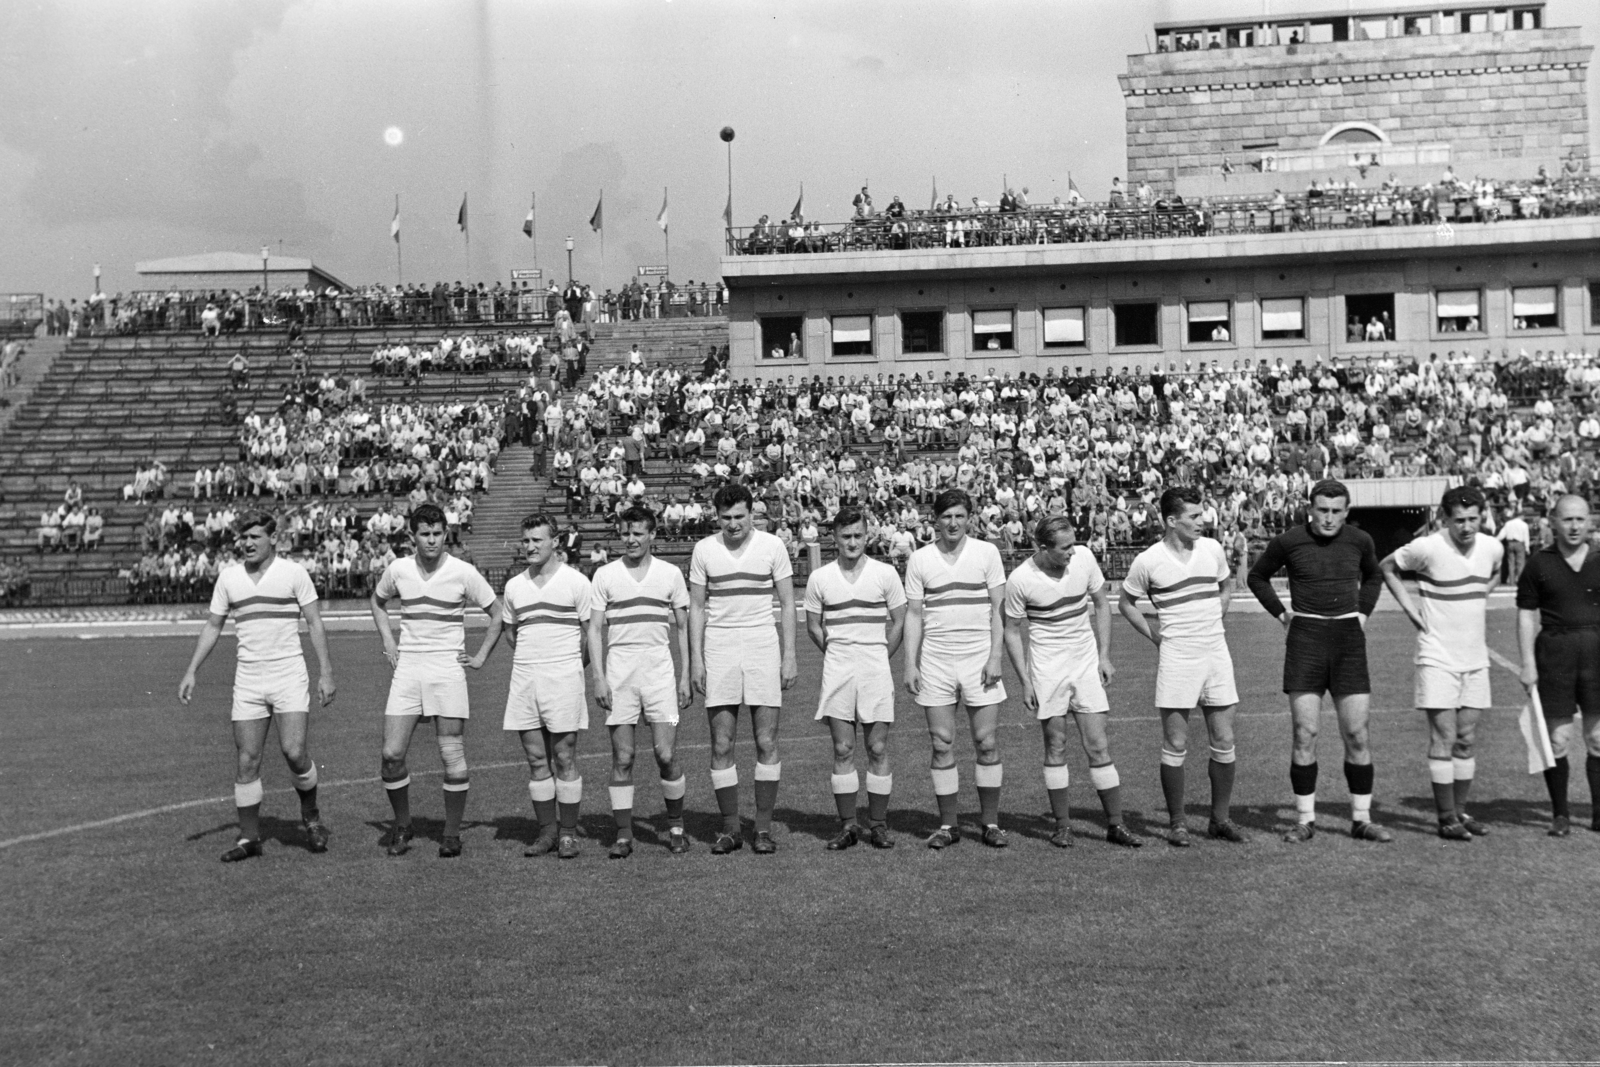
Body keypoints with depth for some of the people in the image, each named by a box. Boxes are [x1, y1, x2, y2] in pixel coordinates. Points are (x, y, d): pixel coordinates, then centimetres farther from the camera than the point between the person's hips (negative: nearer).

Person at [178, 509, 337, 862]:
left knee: (294, 751, -13)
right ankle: (249, 837, 13)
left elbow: (315, 623, -1)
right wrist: (191, 671, 7)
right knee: (247, 760, 1)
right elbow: (213, 626, 14)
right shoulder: (228, 576, 7)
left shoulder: (293, 572, -2)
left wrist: (326, 673, -7)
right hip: (247, 680, 3)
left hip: (289, 675, -3)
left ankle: (311, 817, 12)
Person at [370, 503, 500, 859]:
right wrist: (388, 643, 13)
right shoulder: (397, 570, 3)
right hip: (407, 669, 3)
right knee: (392, 754, -3)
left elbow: (499, 612, 4)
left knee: (453, 756, -2)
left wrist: (479, 656, 0)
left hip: (448, 669, -3)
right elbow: (378, 602, 24)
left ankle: (452, 833, 10)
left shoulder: (463, 573, -6)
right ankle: (402, 825, 17)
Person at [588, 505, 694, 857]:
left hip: (659, 670, 0)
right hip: (619, 672, 0)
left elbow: (683, 627, 11)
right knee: (622, 758, 0)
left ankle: (676, 826, 13)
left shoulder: (670, 574, 7)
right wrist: (599, 678, -4)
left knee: (665, 754, -6)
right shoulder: (605, 575, 6)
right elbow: (595, 628, 5)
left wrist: (685, 676, 5)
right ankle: (623, 835, 8)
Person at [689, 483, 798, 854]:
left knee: (766, 742, -1)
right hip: (719, 649, 1)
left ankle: (764, 827, 8)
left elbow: (787, 604, 4)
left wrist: (789, 655, -2)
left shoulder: (771, 545, 1)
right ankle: (729, 828, 10)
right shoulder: (704, 549, 4)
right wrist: (696, 659, 1)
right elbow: (696, 608, 8)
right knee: (721, 746, 0)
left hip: (763, 647, -1)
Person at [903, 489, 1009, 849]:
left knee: (986, 743, -1)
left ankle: (990, 822, 9)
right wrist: (910, 664, 0)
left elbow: (998, 609, 2)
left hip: (979, 657, -1)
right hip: (935, 660, 1)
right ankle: (948, 825, 10)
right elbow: (914, 614, 6)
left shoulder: (987, 552, 3)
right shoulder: (920, 559, 5)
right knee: (942, 744, 2)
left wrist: (995, 657, -7)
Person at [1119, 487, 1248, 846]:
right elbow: (1126, 604, 6)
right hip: (1177, 658, -4)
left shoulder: (1213, 549, 4)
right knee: (1176, 745, -1)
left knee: (1224, 742, 5)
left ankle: (1220, 819, 17)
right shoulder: (1148, 561, -8)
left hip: (1216, 653, 4)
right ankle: (1176, 822, 10)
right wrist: (1155, 636, 0)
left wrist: (1213, 623, 12)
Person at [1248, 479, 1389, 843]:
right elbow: (1257, 577, 14)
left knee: (1356, 734, 1)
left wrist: (1363, 613, 13)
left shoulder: (1360, 541, 4)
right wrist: (1281, 614, 6)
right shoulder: (1287, 542, -3)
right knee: (1305, 734, -3)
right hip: (1305, 639, -2)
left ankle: (1361, 819, 11)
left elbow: (1373, 576, 26)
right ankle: (1305, 819, 7)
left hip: (1348, 639, 2)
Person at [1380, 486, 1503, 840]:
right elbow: (1386, 567, 1)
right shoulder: (1428, 548, -15)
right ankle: (1447, 818, 0)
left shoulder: (1493, 548, 1)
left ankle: (1460, 810, 18)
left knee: (1466, 740, 9)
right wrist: (1409, 606, -6)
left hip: (1476, 658, 5)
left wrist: (1480, 602, 10)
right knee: (1443, 738, -5)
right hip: (1438, 657, -5)